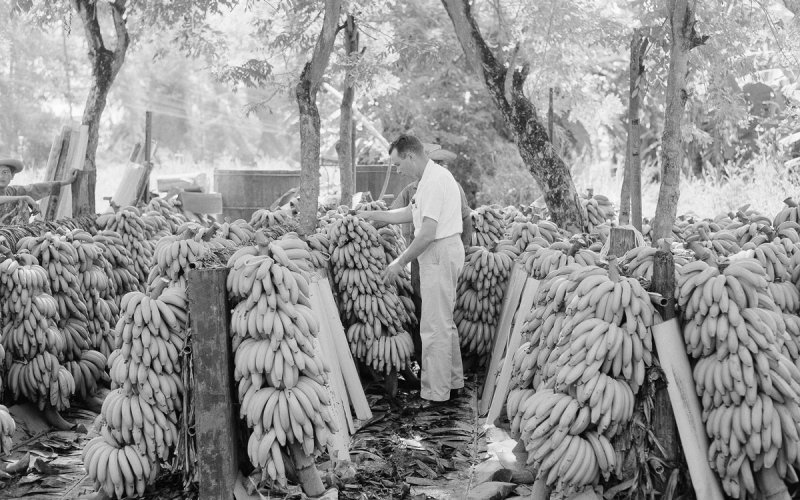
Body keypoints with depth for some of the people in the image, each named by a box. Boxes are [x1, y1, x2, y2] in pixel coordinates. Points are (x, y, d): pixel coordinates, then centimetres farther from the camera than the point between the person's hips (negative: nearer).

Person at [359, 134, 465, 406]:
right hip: (441, 254, 11)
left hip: (440, 254, -11)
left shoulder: (434, 180, -19)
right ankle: (453, 382, 28)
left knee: (435, 327, -6)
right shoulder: (433, 177, 15)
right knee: (444, 323, 18)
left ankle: (435, 394, -1)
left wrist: (400, 262, -17)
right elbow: (408, 213, 24)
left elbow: (428, 232, -24)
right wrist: (371, 214, 26)